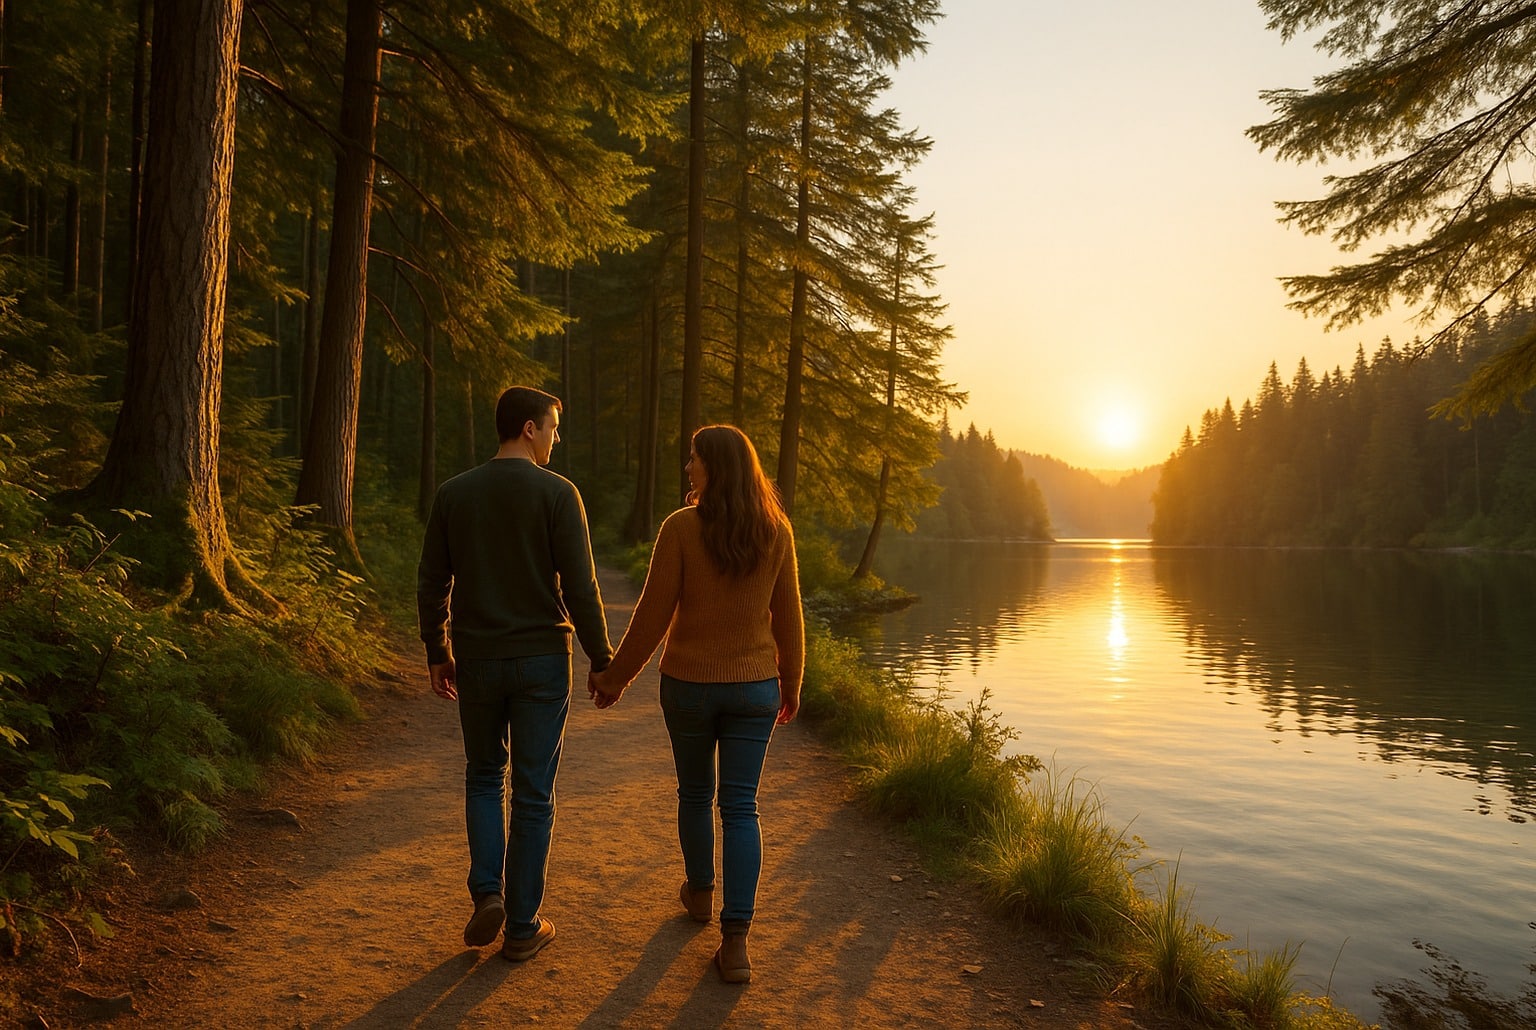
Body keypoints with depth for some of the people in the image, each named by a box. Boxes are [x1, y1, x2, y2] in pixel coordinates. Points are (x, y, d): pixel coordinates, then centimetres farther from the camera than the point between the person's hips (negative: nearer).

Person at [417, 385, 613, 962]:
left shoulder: (454, 493, 2)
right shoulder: (557, 493, -10)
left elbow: (431, 583, 6)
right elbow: (579, 587, -13)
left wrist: (437, 653, 17)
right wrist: (602, 659, -4)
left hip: (476, 660, 3)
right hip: (542, 660, -3)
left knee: (485, 777, 22)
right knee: (533, 794, 7)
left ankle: (487, 891, 7)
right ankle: (523, 926, 16)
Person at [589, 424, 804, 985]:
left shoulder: (680, 527, -13)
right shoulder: (776, 530, -4)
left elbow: (653, 613, -11)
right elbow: (788, 615, 2)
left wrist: (616, 676, 2)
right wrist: (791, 683, 15)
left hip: (689, 684, -1)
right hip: (753, 686, 2)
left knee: (694, 792, 20)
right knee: (740, 807, 5)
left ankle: (699, 892, 41)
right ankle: (736, 939, -1)